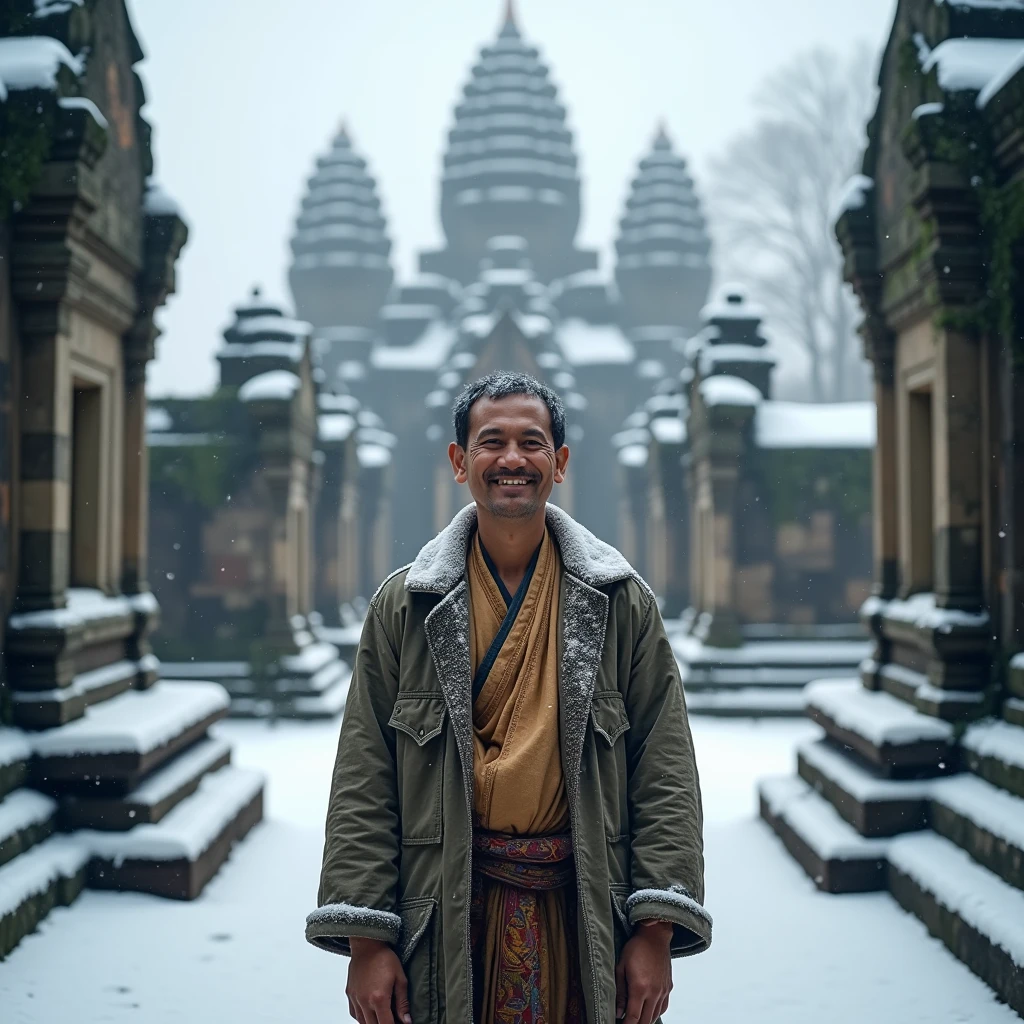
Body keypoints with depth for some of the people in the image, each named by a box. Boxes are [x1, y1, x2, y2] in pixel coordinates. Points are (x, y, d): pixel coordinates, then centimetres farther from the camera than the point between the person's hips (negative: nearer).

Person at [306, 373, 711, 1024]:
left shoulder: (622, 602, 3)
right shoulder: (404, 606, 4)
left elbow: (666, 775, 0)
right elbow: (364, 783, 1)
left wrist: (656, 931, -7)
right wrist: (366, 940, -5)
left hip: (583, 915, 0)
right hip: (448, 915, 0)